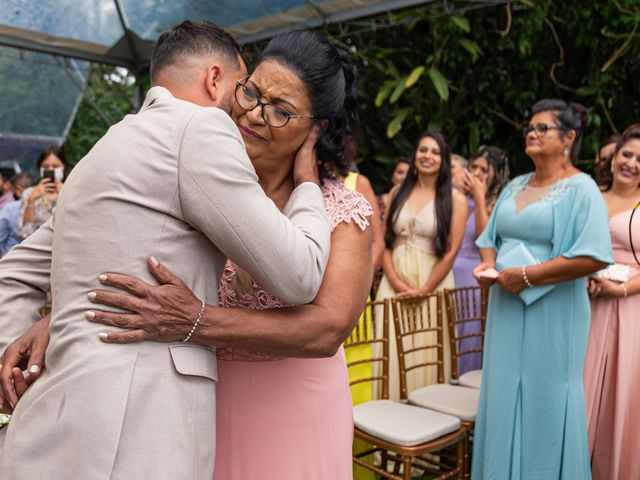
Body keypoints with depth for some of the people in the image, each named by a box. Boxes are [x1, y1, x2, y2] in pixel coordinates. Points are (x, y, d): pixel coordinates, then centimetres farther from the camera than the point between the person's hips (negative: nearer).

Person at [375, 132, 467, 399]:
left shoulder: (455, 199, 0)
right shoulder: (398, 193, 9)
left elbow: (451, 251, -6)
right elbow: (384, 242, 4)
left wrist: (423, 290, -10)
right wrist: (397, 283, -8)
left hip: (433, 283, -2)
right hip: (394, 283, 3)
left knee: (427, 353, 3)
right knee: (392, 350, 4)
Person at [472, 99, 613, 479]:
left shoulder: (581, 188, -9)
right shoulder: (515, 186, 13)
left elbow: (594, 257, -19)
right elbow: (491, 238, 20)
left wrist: (527, 276, -19)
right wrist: (488, 265, -2)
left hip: (551, 314, -7)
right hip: (507, 309, 7)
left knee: (544, 405, 3)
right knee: (504, 398, 14)